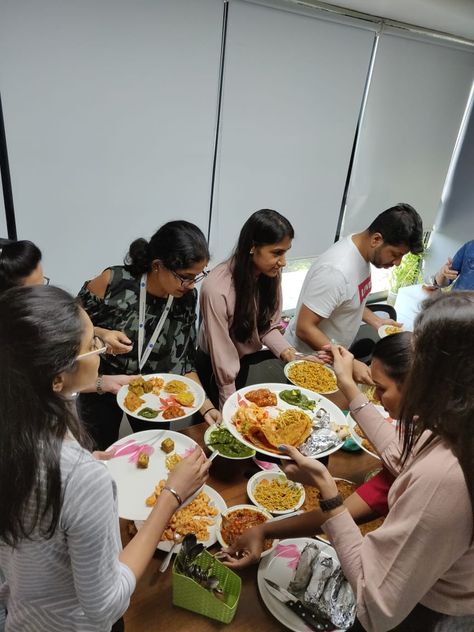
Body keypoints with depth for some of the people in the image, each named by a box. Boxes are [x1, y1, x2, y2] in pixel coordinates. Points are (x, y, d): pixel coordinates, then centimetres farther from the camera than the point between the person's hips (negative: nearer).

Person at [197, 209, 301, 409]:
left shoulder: (271, 273, -17)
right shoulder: (217, 288, -35)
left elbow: (268, 325, -6)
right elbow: (222, 357, -26)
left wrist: (290, 354, -24)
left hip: (245, 360, 5)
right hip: (214, 367, -5)